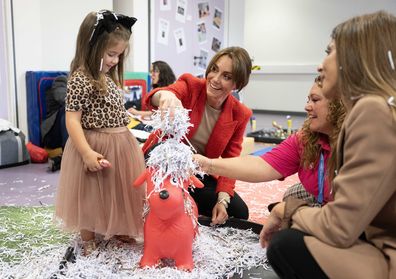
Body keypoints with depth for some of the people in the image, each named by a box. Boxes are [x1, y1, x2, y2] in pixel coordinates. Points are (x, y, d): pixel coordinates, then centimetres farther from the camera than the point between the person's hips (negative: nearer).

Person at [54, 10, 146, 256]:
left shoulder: (110, 77, 9)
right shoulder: (80, 79, -18)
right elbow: (72, 120, -21)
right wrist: (87, 152, -26)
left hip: (121, 143, 8)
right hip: (96, 146, -8)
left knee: (120, 190, 20)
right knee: (92, 195, 9)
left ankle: (120, 230, 41)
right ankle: (89, 241, 28)